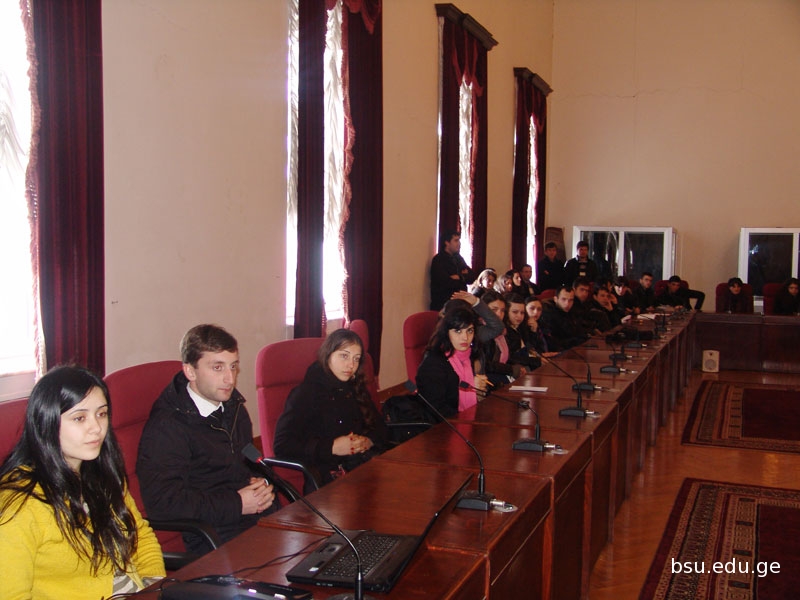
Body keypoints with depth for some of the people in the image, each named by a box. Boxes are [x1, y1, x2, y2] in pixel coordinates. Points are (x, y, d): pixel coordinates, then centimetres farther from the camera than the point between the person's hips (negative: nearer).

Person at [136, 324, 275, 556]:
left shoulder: (233, 406, 15)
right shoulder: (166, 426, -10)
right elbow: (161, 503, -19)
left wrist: (260, 483, 6)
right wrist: (237, 504, -15)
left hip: (262, 517, 8)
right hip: (215, 540, -8)